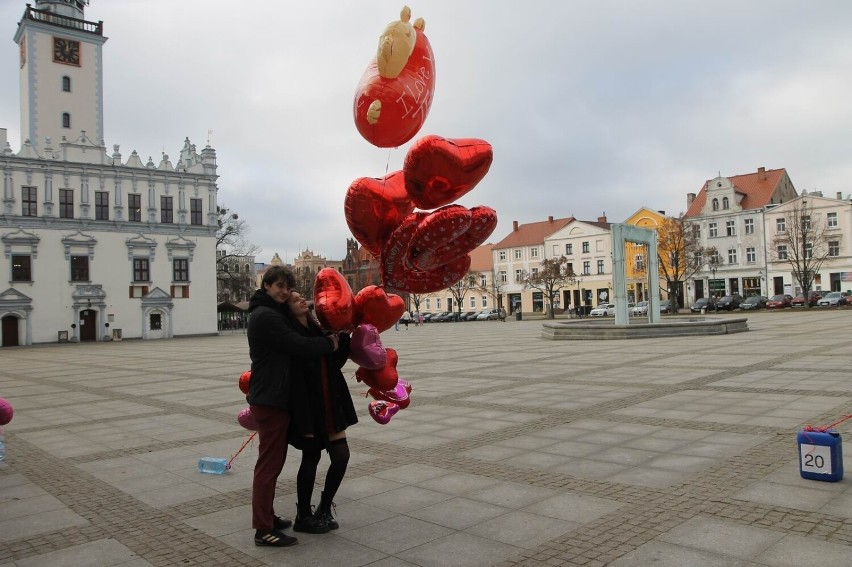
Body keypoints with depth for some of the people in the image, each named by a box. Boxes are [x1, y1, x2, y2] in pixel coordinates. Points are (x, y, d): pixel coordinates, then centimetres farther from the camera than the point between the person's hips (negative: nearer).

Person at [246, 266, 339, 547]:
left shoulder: (272, 314, 17)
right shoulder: (265, 316, -17)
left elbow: (293, 341, 16)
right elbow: (297, 345, -20)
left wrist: (323, 338, 2)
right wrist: (329, 343, -8)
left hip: (274, 397, 11)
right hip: (270, 400, -11)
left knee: (273, 460, 18)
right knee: (269, 463, -5)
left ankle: (267, 517, 28)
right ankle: (263, 529, 1)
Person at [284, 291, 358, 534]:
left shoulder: (318, 329, 10)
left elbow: (337, 359, 11)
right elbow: (295, 377, -19)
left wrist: (343, 336, -3)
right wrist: (304, 419, -23)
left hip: (330, 406, 7)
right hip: (308, 407, -7)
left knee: (341, 455, 5)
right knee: (311, 458, 4)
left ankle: (324, 510, 24)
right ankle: (303, 516, 23)